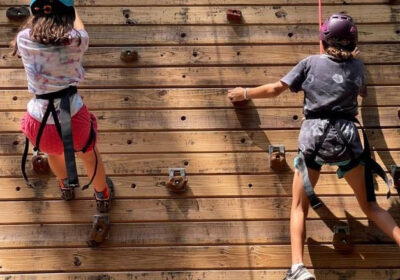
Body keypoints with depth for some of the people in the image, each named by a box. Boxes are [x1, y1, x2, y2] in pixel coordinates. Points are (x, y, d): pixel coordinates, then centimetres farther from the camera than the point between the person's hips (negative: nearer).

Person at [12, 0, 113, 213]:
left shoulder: (24, 39, -7)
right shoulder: (76, 40, -11)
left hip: (40, 121, 2)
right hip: (73, 116, -2)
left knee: (53, 150, 38)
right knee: (89, 155, 32)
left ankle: (66, 185, 69)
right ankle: (103, 196, 58)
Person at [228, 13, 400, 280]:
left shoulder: (311, 62, 6)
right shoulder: (358, 66, 12)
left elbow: (275, 89, 6)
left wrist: (245, 93, 22)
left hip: (314, 137, -2)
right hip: (347, 137, 2)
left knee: (299, 206, 8)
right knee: (370, 206, 13)